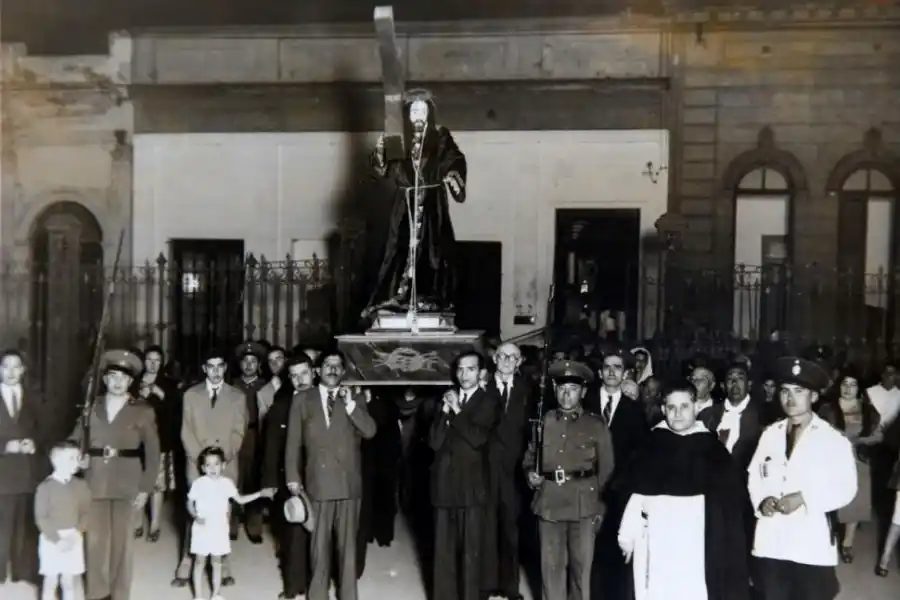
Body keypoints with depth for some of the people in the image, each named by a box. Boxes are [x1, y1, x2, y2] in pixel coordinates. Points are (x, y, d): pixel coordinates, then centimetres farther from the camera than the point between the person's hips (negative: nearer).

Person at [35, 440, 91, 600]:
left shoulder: (81, 485, 0)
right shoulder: (45, 487, -10)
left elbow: (86, 513, 2)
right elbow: (41, 518, -11)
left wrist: (76, 533, -13)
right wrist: (57, 540, -16)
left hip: (73, 539, 2)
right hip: (51, 539, -2)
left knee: (70, 582, 7)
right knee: (51, 581, 6)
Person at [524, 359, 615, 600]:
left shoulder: (596, 425, 4)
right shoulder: (543, 422, 10)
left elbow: (606, 468, 4)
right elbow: (530, 456, 18)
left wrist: (600, 506, -1)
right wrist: (530, 472, -4)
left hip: (584, 504, -2)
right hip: (549, 503, 2)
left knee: (581, 565, 4)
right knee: (551, 565, 5)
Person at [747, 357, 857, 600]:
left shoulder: (833, 439, -4)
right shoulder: (770, 434, 10)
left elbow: (845, 488, -10)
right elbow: (754, 475, 11)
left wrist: (803, 498, -18)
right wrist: (761, 500, -8)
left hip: (811, 545, -4)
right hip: (771, 543, 4)